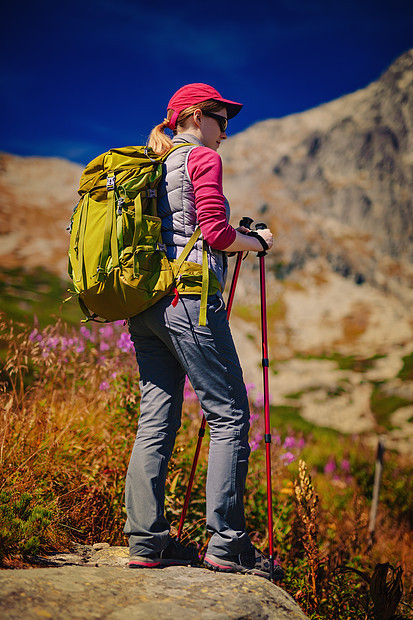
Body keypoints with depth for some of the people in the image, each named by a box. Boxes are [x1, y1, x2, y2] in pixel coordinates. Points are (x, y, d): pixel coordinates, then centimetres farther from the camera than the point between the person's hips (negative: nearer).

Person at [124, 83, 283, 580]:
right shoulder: (202, 158, 0)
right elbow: (215, 233, -10)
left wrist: (234, 240, 23)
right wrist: (258, 241, 8)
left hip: (144, 305, 8)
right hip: (187, 296, -8)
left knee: (156, 422, 5)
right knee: (229, 416, -5)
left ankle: (146, 540, 5)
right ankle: (226, 543, -6)